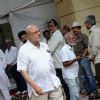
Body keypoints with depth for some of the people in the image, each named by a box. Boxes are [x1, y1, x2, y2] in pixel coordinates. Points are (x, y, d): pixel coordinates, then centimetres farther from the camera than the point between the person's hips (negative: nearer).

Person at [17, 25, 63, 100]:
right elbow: (23, 70, -12)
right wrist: (35, 86, -18)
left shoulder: (45, 45, 11)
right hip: (39, 88, -5)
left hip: (54, 84, 5)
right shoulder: (24, 50, -8)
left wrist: (55, 79, 15)